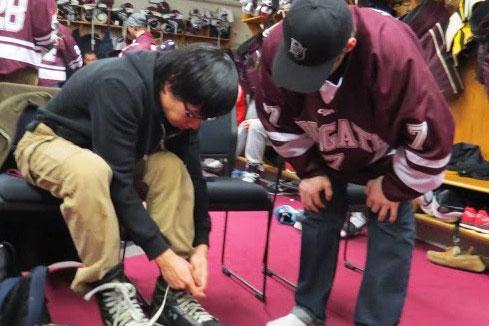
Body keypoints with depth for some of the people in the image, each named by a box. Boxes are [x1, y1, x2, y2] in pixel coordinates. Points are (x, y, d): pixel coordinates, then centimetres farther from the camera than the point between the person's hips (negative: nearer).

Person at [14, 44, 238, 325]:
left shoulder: (182, 104, -13)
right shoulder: (120, 86, -35)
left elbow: (192, 173, -10)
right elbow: (118, 180, -36)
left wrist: (201, 244, -19)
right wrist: (162, 254, -35)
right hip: (50, 143, -6)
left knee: (172, 167, -21)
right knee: (91, 169, -40)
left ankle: (172, 291, -18)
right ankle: (110, 288, -27)